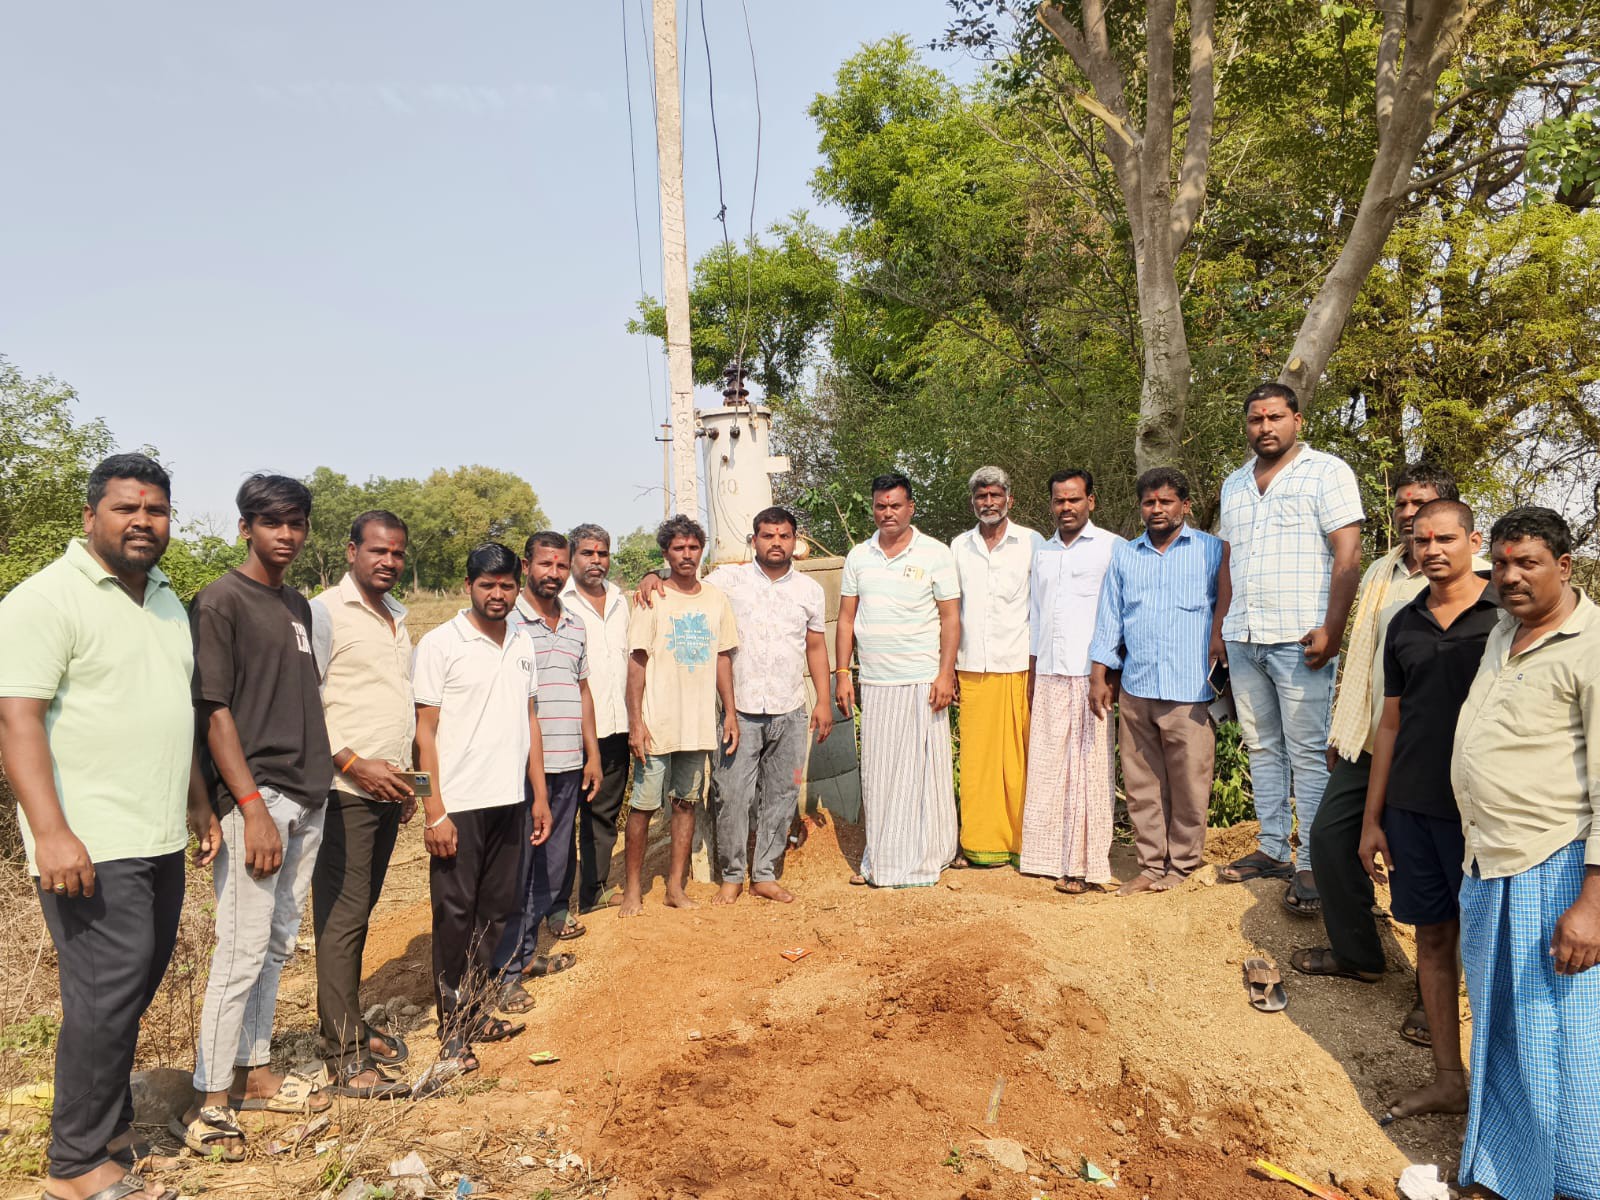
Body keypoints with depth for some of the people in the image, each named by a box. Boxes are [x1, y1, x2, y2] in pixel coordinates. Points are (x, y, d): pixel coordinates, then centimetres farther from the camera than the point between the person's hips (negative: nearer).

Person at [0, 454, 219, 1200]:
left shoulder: (167, 601, 14)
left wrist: (198, 804, 21)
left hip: (160, 840, 8)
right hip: (91, 845, -7)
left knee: (135, 988, 14)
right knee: (107, 996, -3)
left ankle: (108, 1124, 30)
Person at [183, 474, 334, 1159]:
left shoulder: (297, 605, 14)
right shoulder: (220, 602, -8)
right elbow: (214, 712, -13)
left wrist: (320, 779, 14)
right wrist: (254, 808, -17)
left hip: (309, 796, 7)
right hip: (257, 798, -7)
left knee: (277, 945, 15)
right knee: (242, 954, -2)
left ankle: (255, 1074, 28)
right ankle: (210, 1102, 11)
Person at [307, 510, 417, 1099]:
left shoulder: (396, 617, 15)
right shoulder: (325, 612, -9)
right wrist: (353, 764, -18)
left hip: (386, 790, 7)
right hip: (346, 791, -7)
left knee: (359, 913, 15)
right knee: (341, 919, -3)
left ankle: (351, 1025, 25)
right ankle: (346, 1058, 4)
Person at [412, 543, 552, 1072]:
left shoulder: (522, 645, 9)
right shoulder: (440, 644, -8)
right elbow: (425, 730, -9)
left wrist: (539, 795, 12)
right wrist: (434, 811, -13)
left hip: (509, 802, 6)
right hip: (460, 805, -5)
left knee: (495, 911, 13)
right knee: (455, 915, 3)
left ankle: (478, 1010, 28)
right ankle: (453, 1030, 16)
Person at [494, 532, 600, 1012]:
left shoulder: (575, 625, 13)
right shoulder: (506, 621, -7)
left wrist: (593, 754, 16)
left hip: (570, 766, 7)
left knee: (557, 859, 13)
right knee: (518, 868, -2)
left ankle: (533, 944, 27)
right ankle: (509, 968, 8)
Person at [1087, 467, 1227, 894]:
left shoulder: (1212, 550, 5)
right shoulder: (1122, 555, 14)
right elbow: (1108, 619, 14)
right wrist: (1098, 678, 8)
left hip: (1190, 692, -3)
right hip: (1136, 691, 3)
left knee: (1189, 786, 1)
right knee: (1142, 786, 7)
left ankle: (1183, 866, 14)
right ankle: (1151, 865, 17)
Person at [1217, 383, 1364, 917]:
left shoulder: (1327, 472, -2)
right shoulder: (1234, 485, 17)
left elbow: (1348, 555, -9)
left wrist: (1331, 629, -17)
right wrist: (1221, 627, 15)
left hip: (1299, 638, -6)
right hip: (1242, 639, 6)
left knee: (1307, 752, -4)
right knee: (1261, 747, 11)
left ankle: (1312, 865, 3)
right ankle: (1273, 850, 21)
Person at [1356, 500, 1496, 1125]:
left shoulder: (1507, 616, -5)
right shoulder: (1404, 625, 8)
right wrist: (1372, 818, 11)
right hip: (1411, 809, 4)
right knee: (1434, 939, 12)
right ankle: (1447, 1078, 24)